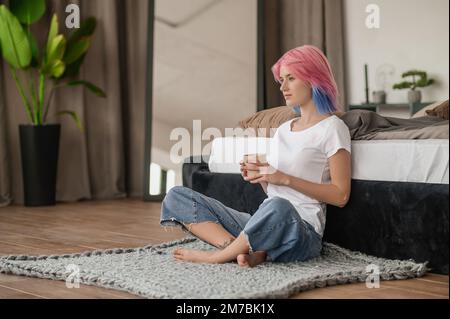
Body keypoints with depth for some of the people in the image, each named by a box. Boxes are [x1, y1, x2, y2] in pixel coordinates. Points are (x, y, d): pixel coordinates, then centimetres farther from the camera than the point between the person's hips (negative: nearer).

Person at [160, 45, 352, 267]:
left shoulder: (332, 128, 0)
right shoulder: (284, 129, 22)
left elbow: (340, 195, -9)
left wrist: (285, 179, -14)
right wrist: (260, 176, 0)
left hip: (302, 232, -7)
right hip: (265, 224, 7)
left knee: (278, 208, -44)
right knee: (177, 196, -3)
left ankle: (217, 256, -19)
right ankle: (239, 248, -24)